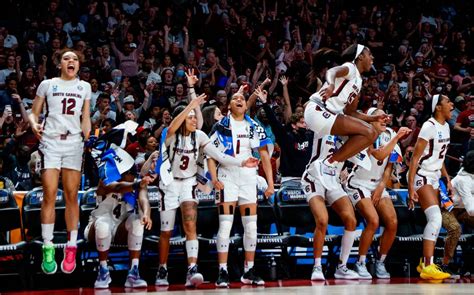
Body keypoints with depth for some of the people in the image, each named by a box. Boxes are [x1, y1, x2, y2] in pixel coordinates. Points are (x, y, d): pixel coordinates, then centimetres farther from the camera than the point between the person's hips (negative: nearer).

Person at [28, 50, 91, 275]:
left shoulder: (84, 87, 16)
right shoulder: (47, 85, 10)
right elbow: (34, 112, 11)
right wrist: (34, 124, -10)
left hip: (74, 143, 2)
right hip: (50, 142, -1)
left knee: (71, 195, -2)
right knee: (49, 195, -9)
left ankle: (71, 248, 2)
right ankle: (48, 249, -5)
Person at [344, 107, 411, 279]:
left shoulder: (389, 134, 4)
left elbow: (389, 165, 8)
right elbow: (380, 155, -34)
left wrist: (381, 186, -3)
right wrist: (396, 138, -29)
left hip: (378, 185, 6)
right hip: (359, 184, -6)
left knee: (392, 223, -9)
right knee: (373, 221, -25)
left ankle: (380, 263, 6)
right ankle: (360, 264, -12)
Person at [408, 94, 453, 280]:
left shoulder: (445, 126, 10)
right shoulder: (430, 126, -17)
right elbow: (415, 158, -18)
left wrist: (447, 179, 18)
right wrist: (411, 187, -22)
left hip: (435, 177, 9)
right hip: (422, 176, -9)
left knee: (435, 220, 10)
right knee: (436, 218, -20)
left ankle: (424, 263, 20)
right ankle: (428, 267, -22)